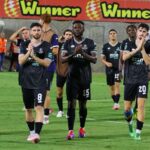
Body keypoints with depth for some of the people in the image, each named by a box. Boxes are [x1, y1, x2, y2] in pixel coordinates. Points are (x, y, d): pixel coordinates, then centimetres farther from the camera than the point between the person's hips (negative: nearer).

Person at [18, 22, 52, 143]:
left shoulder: (46, 46, 0)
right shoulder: (25, 45, 7)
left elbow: (47, 63, -9)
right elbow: (21, 61, -4)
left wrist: (34, 56, -18)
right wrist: (28, 52, -21)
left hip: (40, 82, -3)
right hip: (26, 81, 4)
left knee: (39, 107, -17)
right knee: (28, 109, 13)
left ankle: (37, 134, -25)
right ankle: (31, 132, 30)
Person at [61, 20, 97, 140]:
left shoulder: (90, 43, 4)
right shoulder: (68, 43, 6)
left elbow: (94, 59, -3)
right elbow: (62, 59, -2)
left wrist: (83, 54, -18)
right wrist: (73, 54, -17)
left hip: (85, 77, 0)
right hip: (72, 76, 0)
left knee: (83, 103, 8)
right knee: (71, 103, -7)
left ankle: (82, 128, 22)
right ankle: (70, 131, -11)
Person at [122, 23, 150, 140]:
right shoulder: (130, 44, 3)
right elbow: (124, 57, -14)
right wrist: (137, 48, -21)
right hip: (130, 80, 2)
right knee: (127, 108, 7)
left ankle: (138, 132, -9)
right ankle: (130, 123, 37)